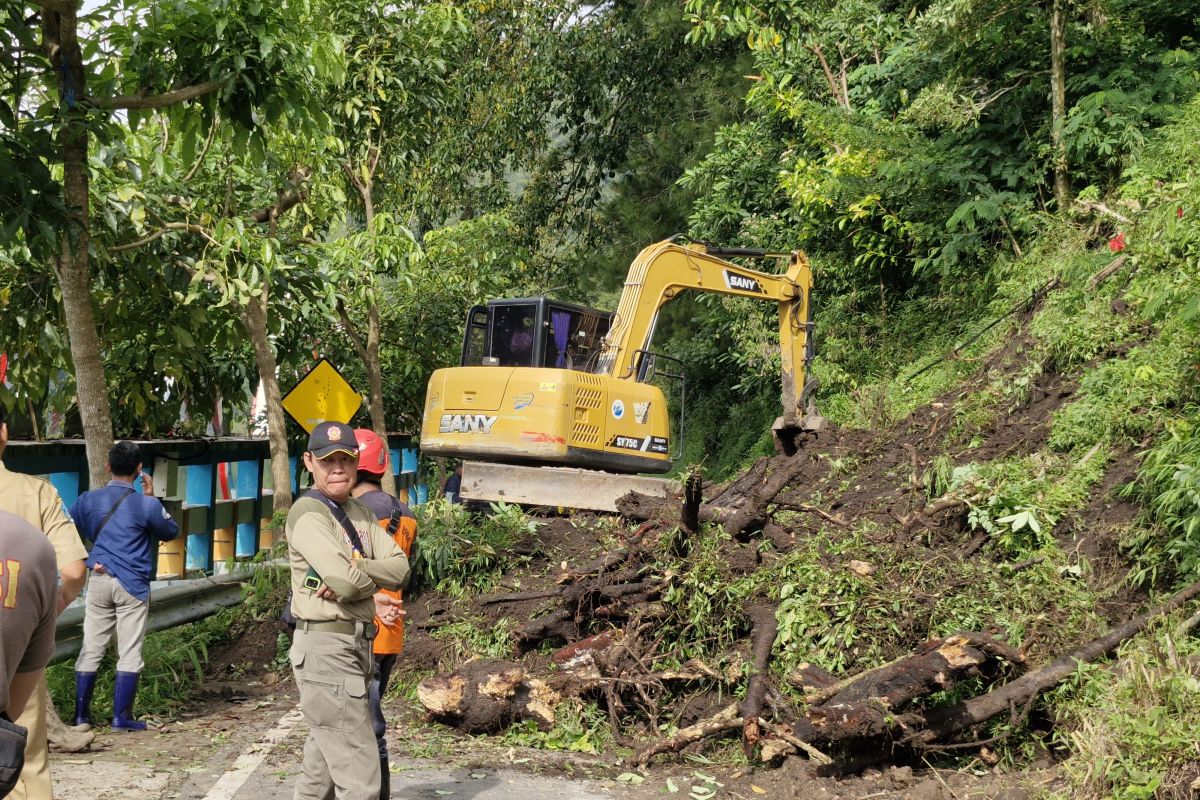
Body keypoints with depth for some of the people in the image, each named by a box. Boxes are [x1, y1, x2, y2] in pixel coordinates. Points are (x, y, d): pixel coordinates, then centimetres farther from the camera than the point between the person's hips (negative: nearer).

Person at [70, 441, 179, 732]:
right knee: (129, 653, 2)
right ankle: (121, 716, 3)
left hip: (98, 581, 4)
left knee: (91, 650, 9)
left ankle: (81, 715, 14)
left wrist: (87, 561, 6)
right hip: (132, 585, -3)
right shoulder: (146, 505, -7)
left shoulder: (88, 500, 2)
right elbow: (171, 532, 9)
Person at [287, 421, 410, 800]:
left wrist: (354, 570, -16)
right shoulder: (308, 514, -12)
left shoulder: (359, 512, 14)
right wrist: (372, 578, -3)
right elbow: (346, 582, -24)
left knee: (322, 768, 20)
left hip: (357, 647, 9)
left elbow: (400, 569, 0)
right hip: (327, 650, -9)